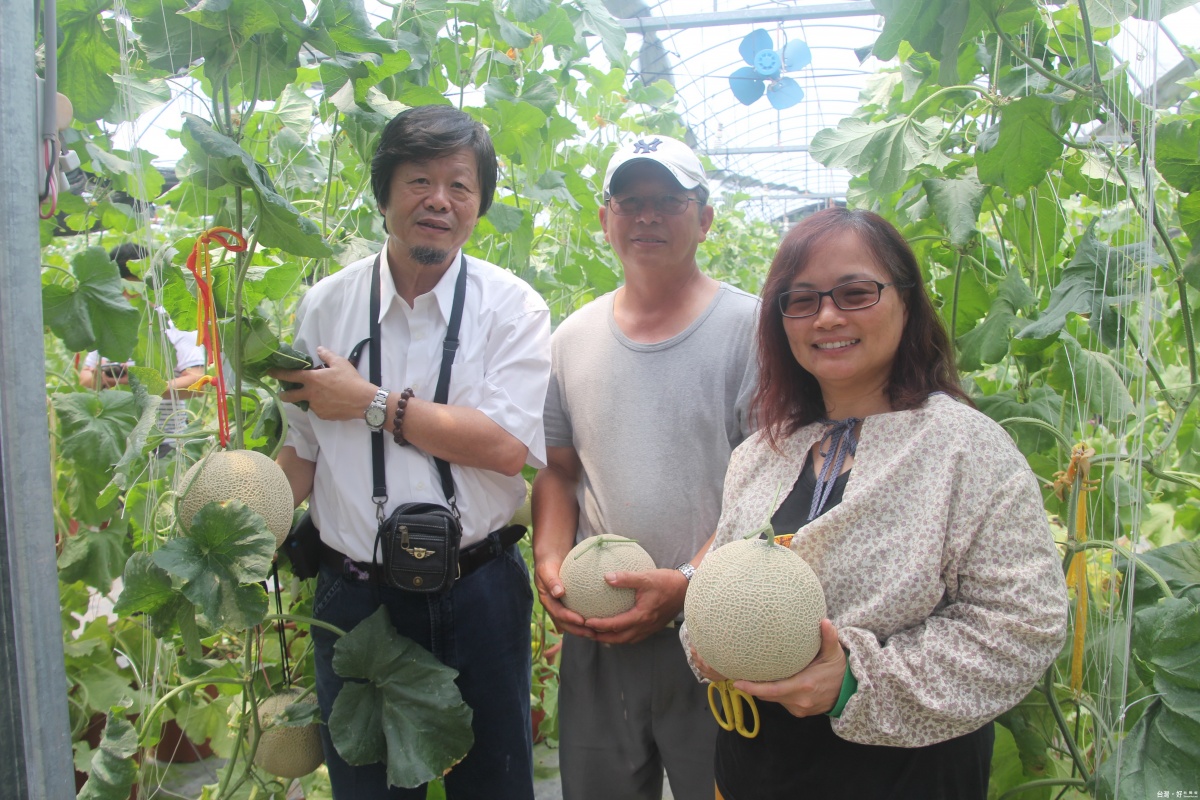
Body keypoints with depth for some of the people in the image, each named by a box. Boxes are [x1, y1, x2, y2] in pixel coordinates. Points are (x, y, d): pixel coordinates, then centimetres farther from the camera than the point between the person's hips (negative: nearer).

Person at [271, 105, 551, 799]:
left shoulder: (512, 307, -6)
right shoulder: (326, 306, 2)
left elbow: (507, 447, -18)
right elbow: (302, 451, 8)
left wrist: (371, 402, -14)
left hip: (477, 592, -1)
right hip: (354, 594, 2)